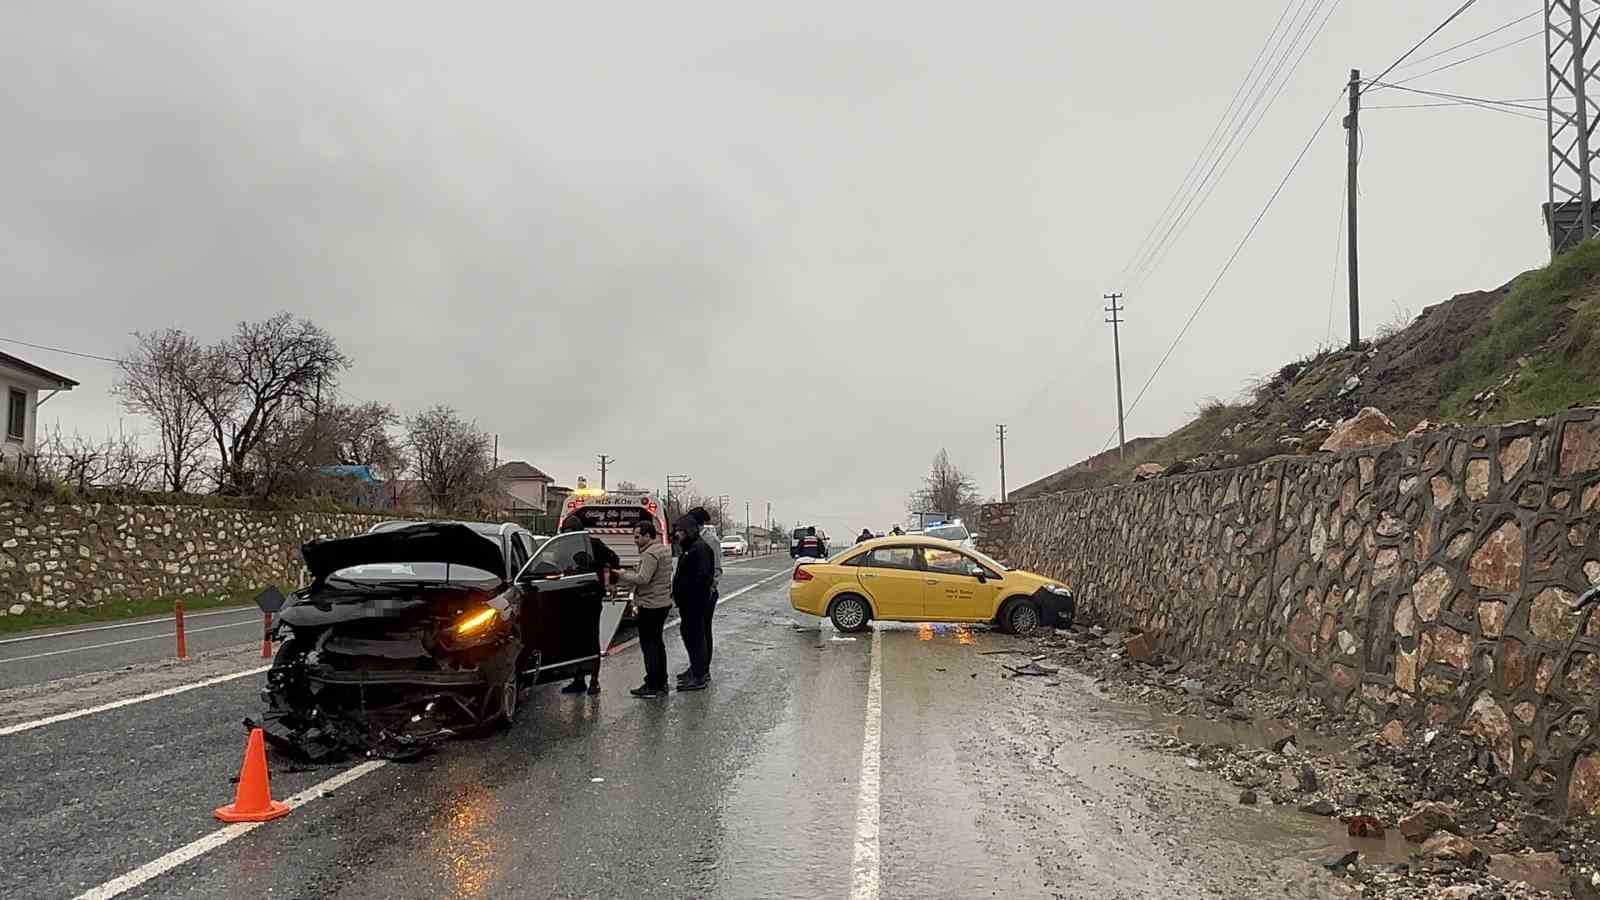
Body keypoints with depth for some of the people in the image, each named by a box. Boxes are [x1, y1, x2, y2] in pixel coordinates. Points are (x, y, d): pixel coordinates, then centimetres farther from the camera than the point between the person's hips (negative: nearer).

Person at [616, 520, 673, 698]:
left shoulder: (650, 554, -18)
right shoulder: (664, 549, 14)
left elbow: (643, 578, -25)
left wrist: (622, 575, -12)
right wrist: (629, 573, 11)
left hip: (650, 605, -10)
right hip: (663, 602, 10)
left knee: (649, 644, -5)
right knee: (657, 642, 17)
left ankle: (652, 687, -4)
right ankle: (661, 683, 24)